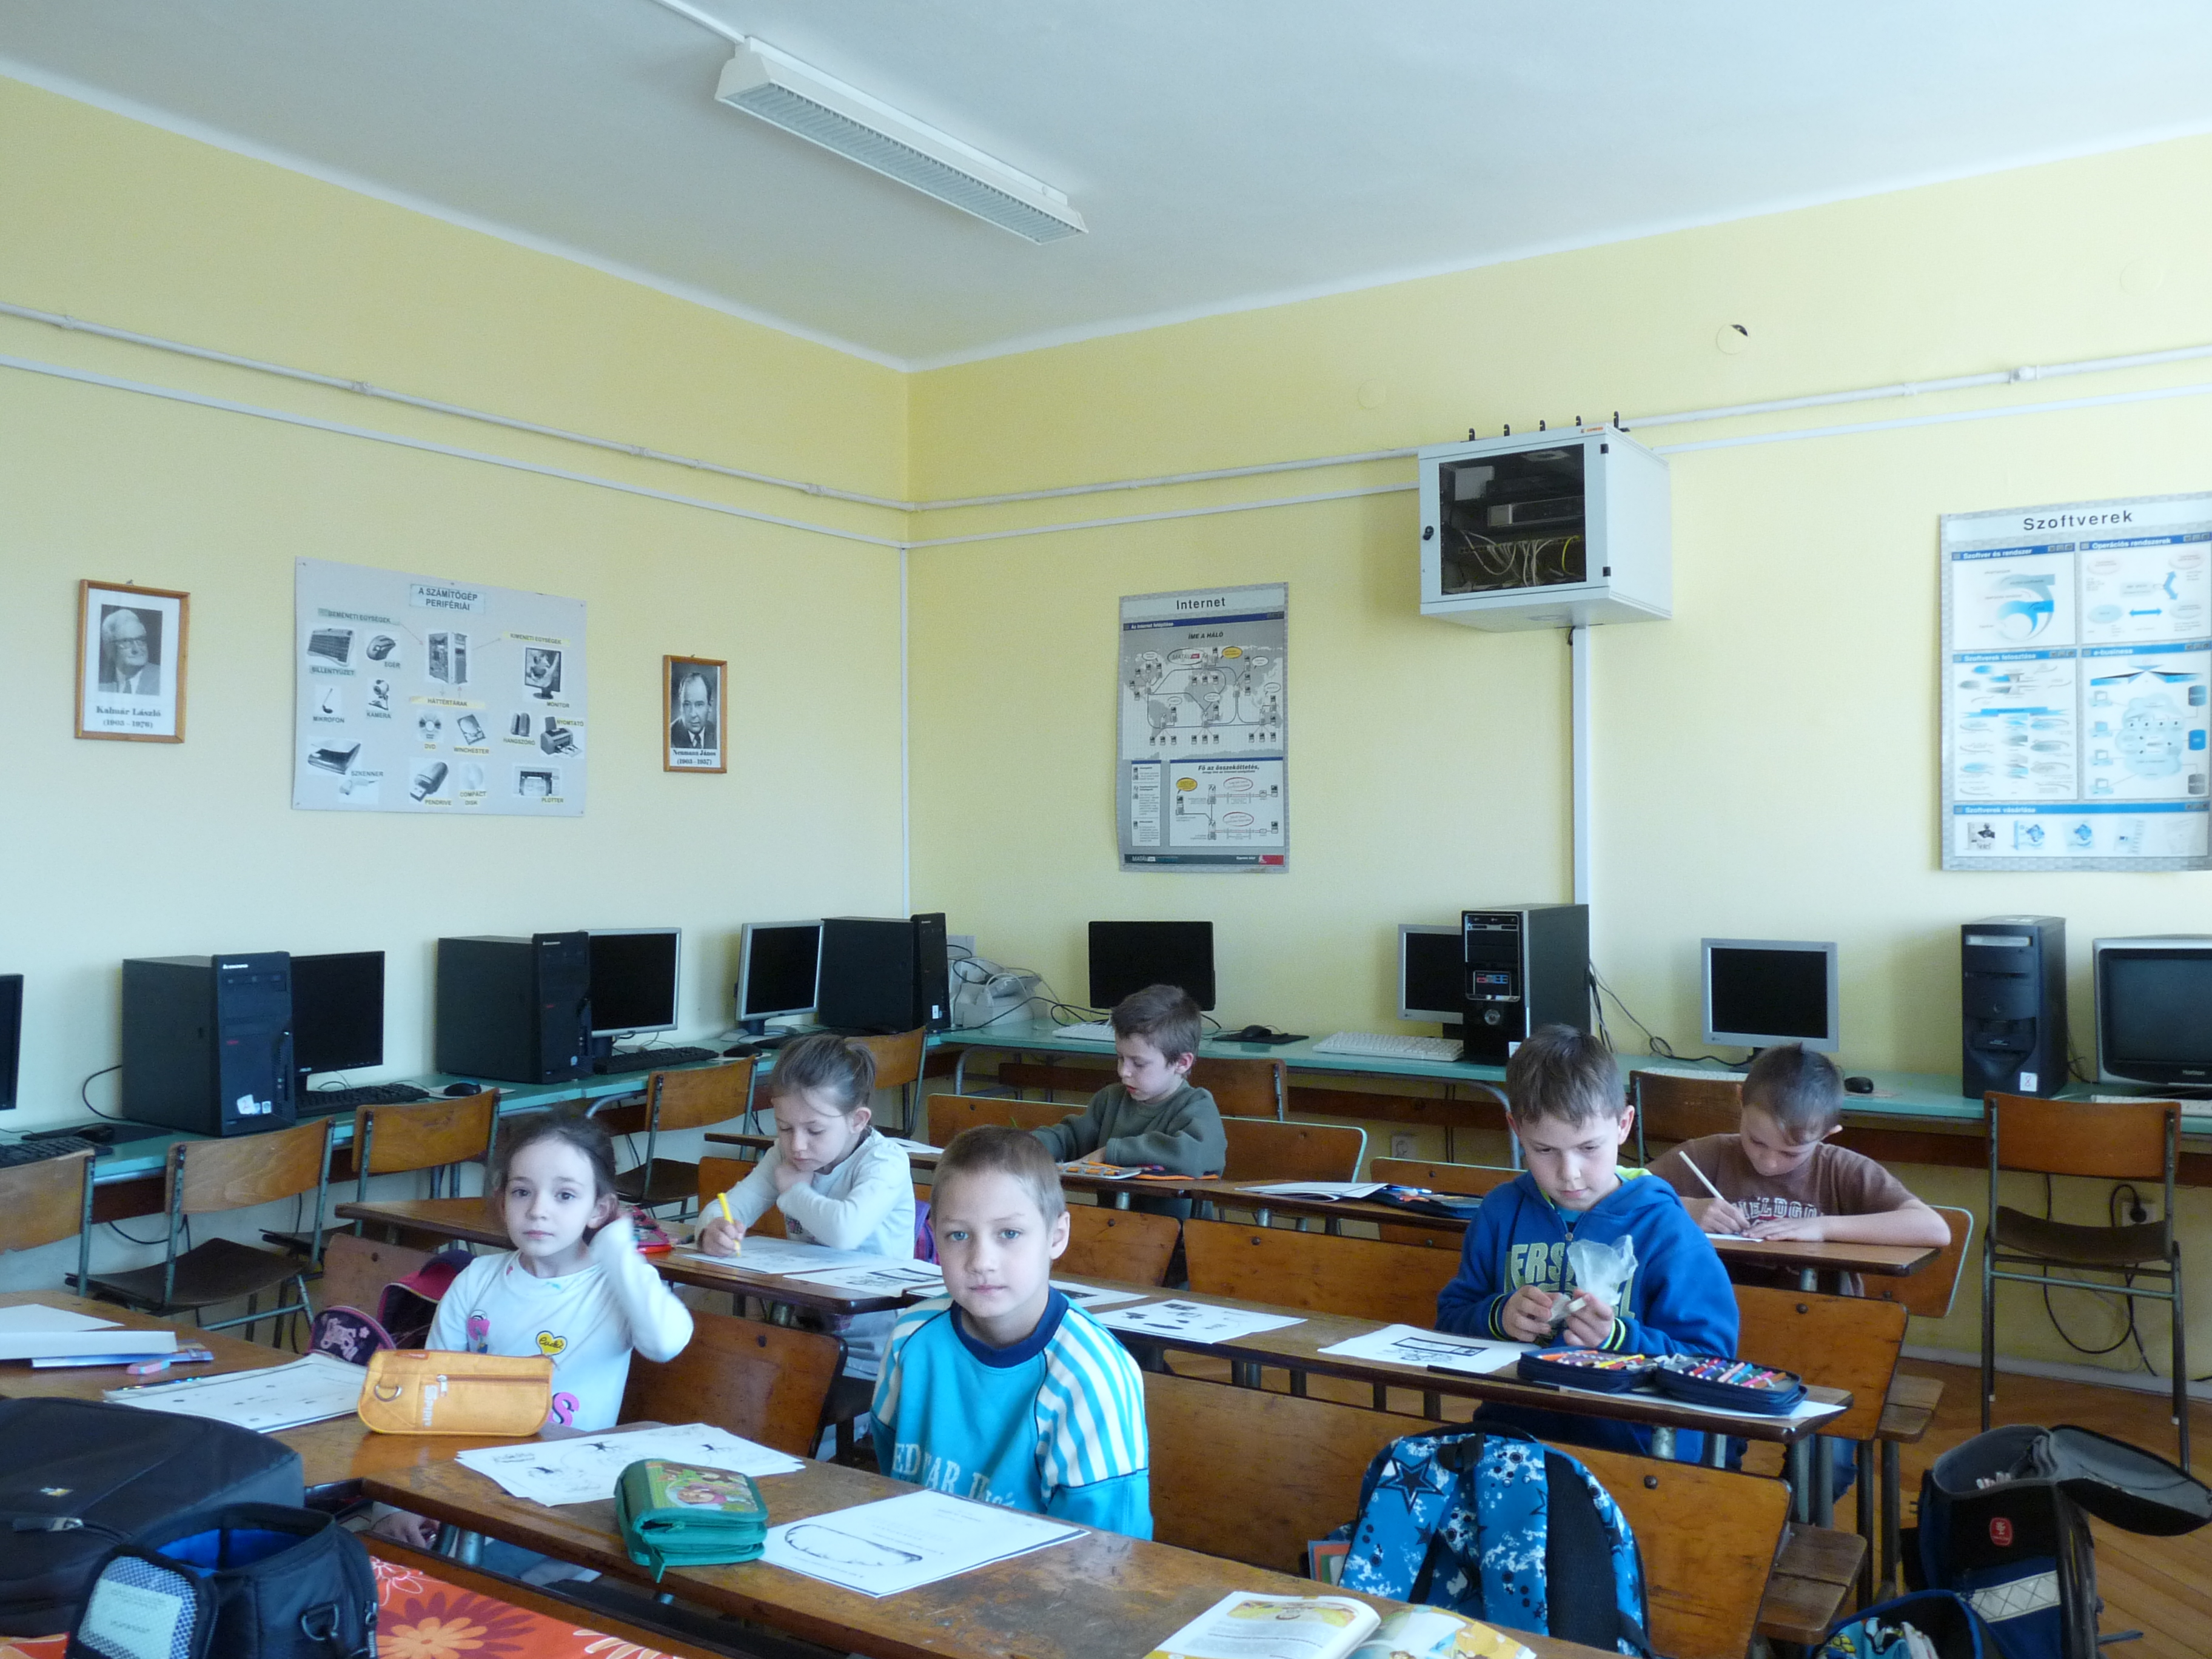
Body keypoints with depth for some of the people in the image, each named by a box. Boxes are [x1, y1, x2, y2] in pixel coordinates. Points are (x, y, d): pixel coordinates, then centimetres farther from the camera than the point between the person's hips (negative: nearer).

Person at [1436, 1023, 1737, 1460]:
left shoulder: (1666, 1229, 1)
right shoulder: (1502, 1212, 13)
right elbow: (1450, 1317, 18)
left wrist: (1618, 1338, -17)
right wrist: (1499, 1316, -3)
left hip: (1632, 1445, -3)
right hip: (1512, 1432, 3)